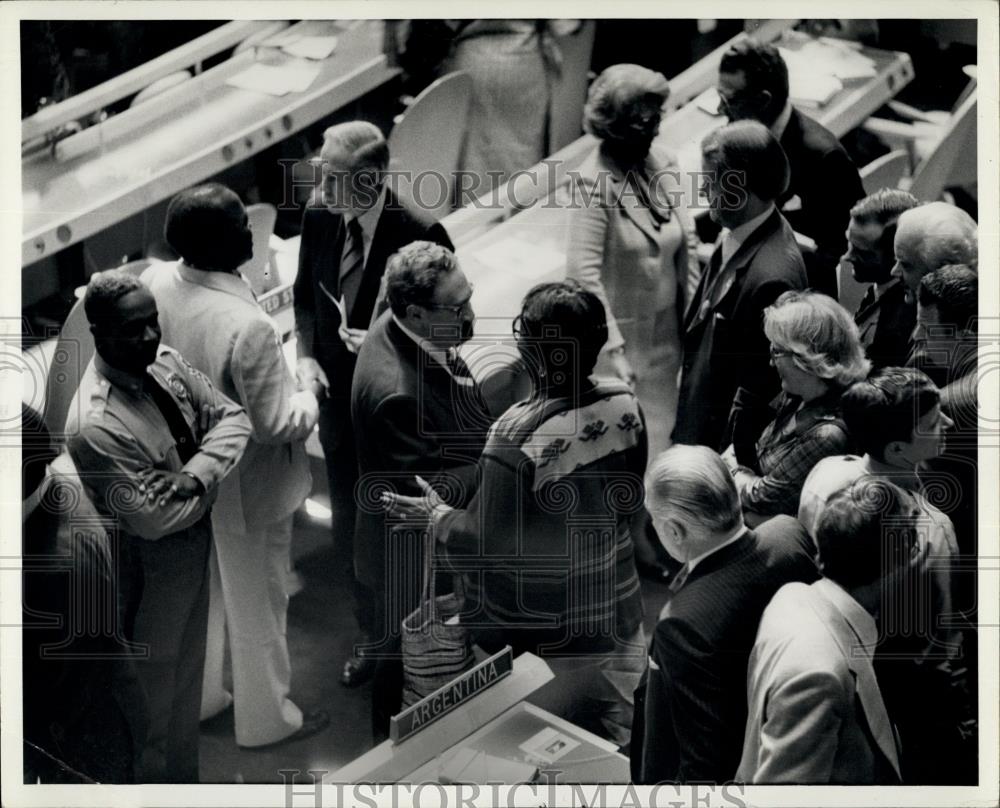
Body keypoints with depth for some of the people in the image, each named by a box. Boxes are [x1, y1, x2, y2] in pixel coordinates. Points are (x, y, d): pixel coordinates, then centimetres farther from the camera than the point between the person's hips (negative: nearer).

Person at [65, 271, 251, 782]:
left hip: (193, 547, 8)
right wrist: (208, 483, -13)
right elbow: (153, 518, -28)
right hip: (147, 571, -8)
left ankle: (184, 774, 48)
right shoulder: (97, 425, -32)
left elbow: (231, 418, -6)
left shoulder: (164, 360, -9)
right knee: (152, 689, 13)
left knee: (188, 669, 27)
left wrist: (195, 475, -24)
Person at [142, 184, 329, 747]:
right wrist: (312, 394, -8)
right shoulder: (248, 327, -35)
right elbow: (276, 425, -25)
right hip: (244, 487, -7)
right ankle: (266, 717, 35)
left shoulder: (154, 284, -14)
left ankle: (196, 696, 46)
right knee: (257, 605, 15)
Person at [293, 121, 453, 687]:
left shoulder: (421, 236, -23)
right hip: (339, 397, 5)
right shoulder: (320, 217, -7)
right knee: (349, 524, 16)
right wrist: (307, 356, -6)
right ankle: (375, 633, 37)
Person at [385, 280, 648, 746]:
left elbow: (484, 543, -20)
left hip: (540, 641, -6)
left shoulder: (518, 436, -28)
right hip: (615, 616, 6)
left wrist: (436, 516, -2)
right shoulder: (625, 406, -10)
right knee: (612, 739, 22)